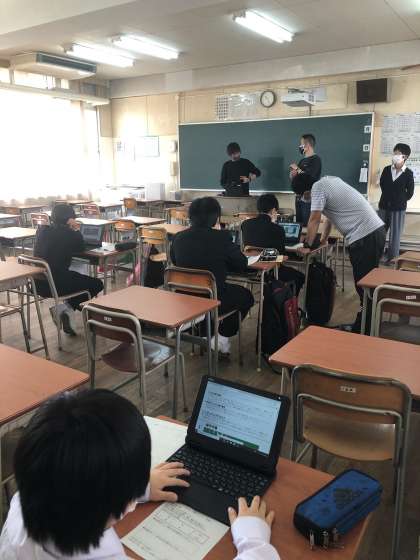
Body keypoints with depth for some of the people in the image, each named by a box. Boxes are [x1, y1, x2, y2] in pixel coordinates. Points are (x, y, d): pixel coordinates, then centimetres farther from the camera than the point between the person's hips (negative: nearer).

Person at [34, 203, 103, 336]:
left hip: (39, 283, 7)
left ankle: (66, 307, 16)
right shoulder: (68, 234, -12)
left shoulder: (42, 230, 4)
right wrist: (76, 230, 12)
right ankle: (67, 307, 1)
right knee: (97, 284, 12)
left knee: (75, 276, 34)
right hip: (56, 284, -7)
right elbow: (80, 248, 6)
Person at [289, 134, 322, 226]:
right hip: (299, 197, 8)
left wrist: (297, 168, -6)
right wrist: (292, 174, -4)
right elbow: (292, 178, 20)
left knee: (308, 224, -7)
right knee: (299, 223, 13)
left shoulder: (316, 160, -9)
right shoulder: (302, 161, 15)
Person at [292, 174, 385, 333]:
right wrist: (324, 238, 36)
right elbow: (330, 214, 28)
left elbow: (314, 220, -13)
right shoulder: (329, 181, 19)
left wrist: (307, 245, 1)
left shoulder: (317, 188, -9)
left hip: (365, 236, -9)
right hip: (375, 230, 9)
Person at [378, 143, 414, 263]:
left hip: (399, 208, -3)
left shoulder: (408, 173, -7)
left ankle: (392, 257, 13)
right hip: (384, 205, 3)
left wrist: (400, 201, 1)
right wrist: (388, 197, 7)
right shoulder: (386, 169, 1)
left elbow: (410, 192, -2)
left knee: (395, 234, 3)